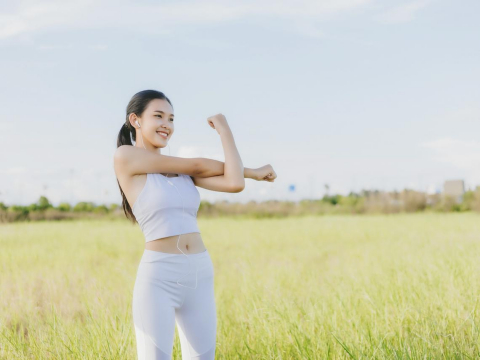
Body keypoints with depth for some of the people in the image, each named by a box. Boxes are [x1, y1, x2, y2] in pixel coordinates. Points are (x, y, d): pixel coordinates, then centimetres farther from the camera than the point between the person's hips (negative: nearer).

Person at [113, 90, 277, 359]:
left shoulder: (183, 170, 14)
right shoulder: (125, 156, -5)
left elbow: (235, 183, -2)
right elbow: (197, 166, -2)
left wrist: (224, 128, 10)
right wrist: (252, 171, 13)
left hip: (199, 278, 7)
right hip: (158, 279, -6)